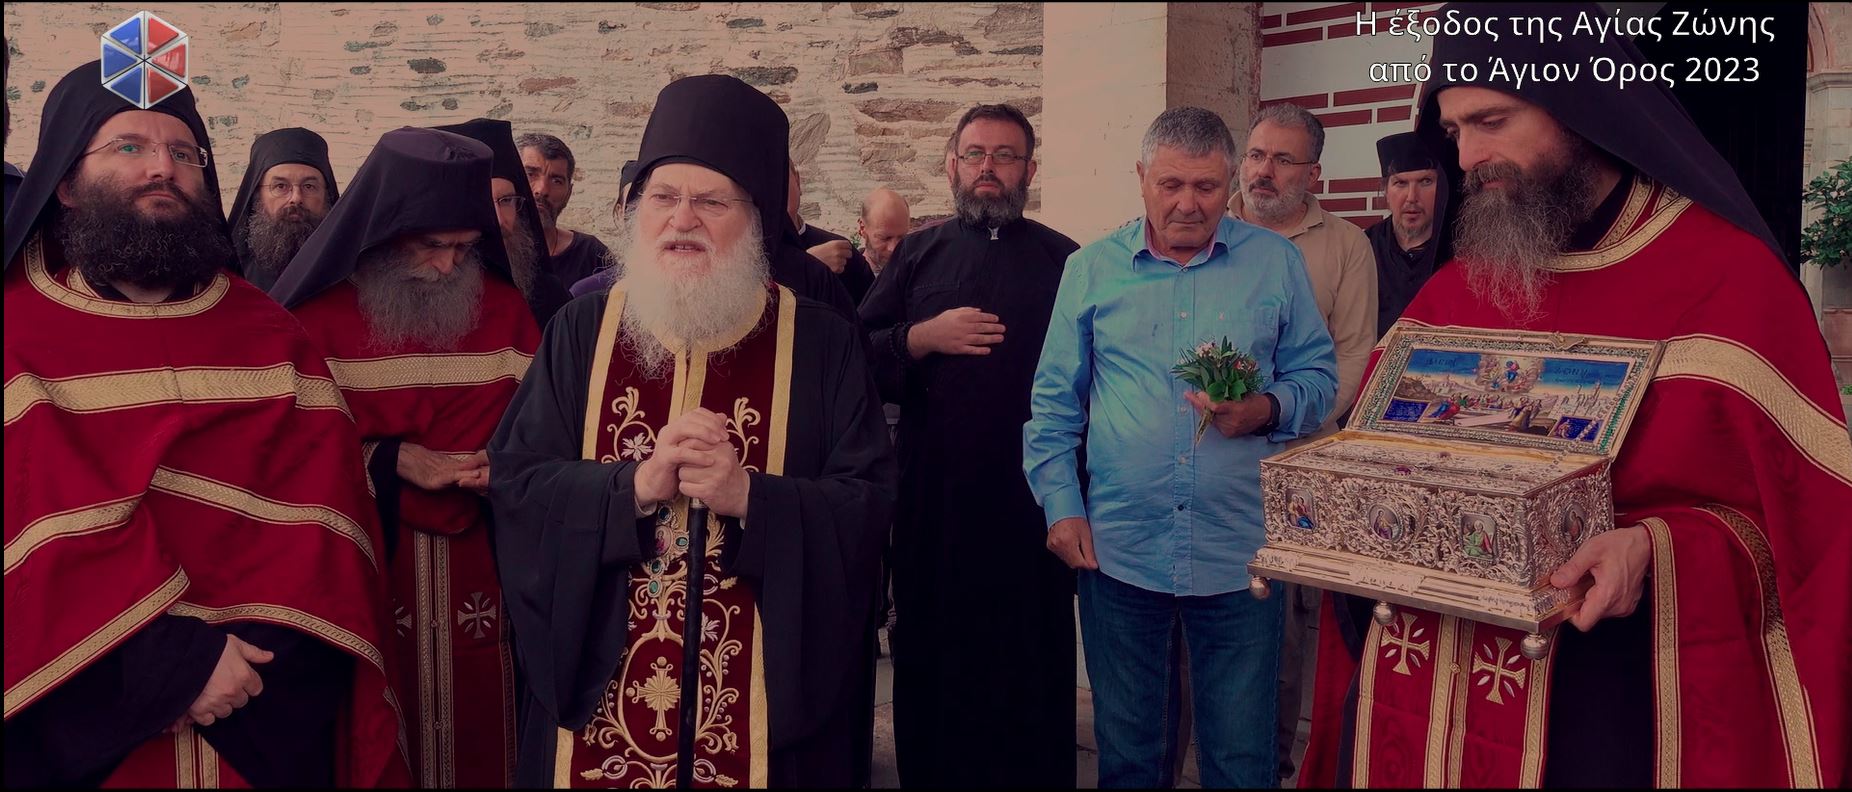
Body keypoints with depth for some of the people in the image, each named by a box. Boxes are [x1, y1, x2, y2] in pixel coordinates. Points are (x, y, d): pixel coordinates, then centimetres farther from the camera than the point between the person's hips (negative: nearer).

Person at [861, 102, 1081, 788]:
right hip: (931, 497, 1)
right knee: (931, 654, 10)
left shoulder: (1064, 261, 6)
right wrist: (923, 337, -13)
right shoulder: (918, 256, 10)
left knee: (1031, 662, 7)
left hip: (1031, 500, -1)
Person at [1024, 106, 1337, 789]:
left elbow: (1319, 376, 5)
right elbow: (1054, 402, 6)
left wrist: (1267, 410, -16)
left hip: (1240, 552, 0)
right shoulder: (1092, 269, 4)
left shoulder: (1275, 261, 2)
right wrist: (1061, 505, -1)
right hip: (1117, 548, 1)